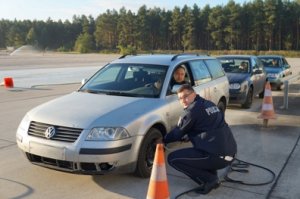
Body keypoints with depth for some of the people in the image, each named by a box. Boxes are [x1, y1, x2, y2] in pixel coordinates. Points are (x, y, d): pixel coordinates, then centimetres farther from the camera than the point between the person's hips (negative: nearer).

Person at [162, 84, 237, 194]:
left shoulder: (192, 110, -7)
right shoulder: (209, 104, 18)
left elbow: (178, 132, 2)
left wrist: (163, 140, 19)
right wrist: (187, 137, 27)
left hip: (218, 156, -9)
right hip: (230, 152, 9)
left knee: (173, 158, -2)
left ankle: (209, 179, -1)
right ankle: (212, 176, 20)